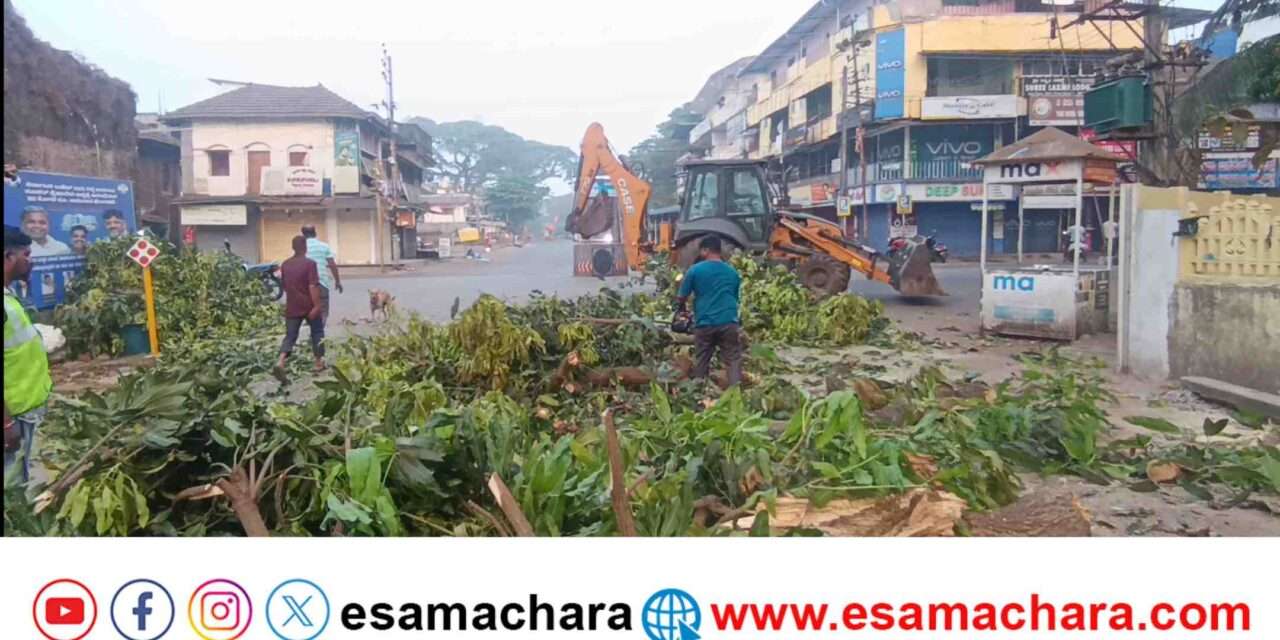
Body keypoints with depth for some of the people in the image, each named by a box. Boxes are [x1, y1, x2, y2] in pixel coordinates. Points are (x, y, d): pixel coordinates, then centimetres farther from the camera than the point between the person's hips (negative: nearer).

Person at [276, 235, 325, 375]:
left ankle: (281, 361, -16)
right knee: (317, 332, 14)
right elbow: (313, 286, -19)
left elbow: (284, 285, 17)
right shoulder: (309, 264, -12)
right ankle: (319, 362, 19)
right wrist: (316, 306, -20)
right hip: (309, 306, -4)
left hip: (292, 307, 4)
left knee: (290, 335, 5)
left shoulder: (285, 264, 6)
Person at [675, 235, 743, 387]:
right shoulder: (732, 272, 10)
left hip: (704, 324, -1)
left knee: (700, 364, 10)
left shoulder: (695, 270, -2)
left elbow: (682, 297, 3)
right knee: (733, 361, 3)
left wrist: (681, 310, 24)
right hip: (728, 323, 2)